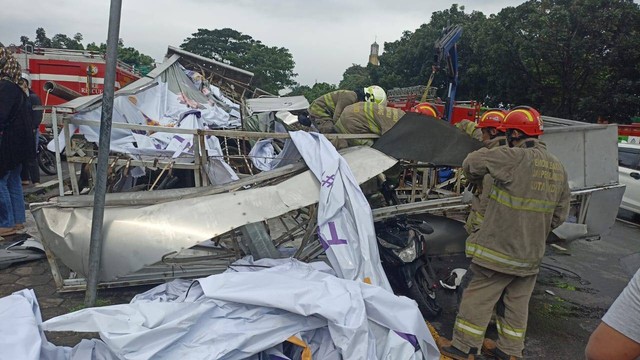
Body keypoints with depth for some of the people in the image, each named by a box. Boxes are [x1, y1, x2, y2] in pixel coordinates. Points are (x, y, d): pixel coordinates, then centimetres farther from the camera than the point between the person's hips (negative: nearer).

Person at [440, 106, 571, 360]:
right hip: (531, 254, 7)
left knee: (478, 299, 4)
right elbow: (560, 215, 10)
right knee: (518, 304, 17)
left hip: (500, 250, -7)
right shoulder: (558, 168, 6)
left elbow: (471, 163, -12)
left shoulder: (514, 157, -17)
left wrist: (476, 178, 9)